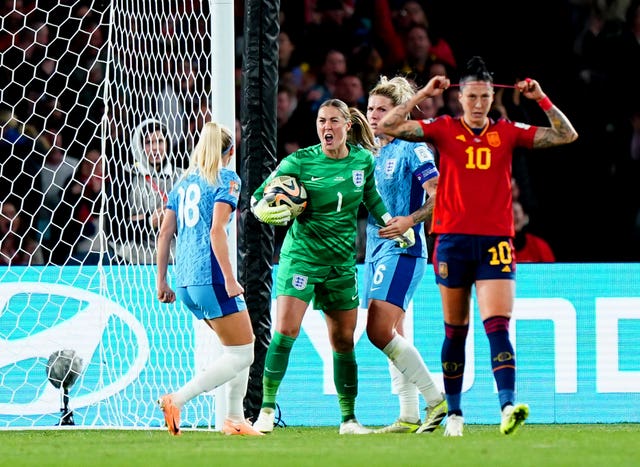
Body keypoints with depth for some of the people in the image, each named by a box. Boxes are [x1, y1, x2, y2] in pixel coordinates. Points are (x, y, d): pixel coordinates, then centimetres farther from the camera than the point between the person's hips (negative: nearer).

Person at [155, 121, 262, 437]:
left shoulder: (184, 183, 17)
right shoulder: (227, 179, -2)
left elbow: (165, 233, 13)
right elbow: (216, 230, -14)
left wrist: (162, 281, 17)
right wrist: (229, 279, -16)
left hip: (185, 281, 8)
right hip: (211, 278, -8)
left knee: (240, 347, 19)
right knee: (240, 356, -3)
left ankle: (234, 419, 13)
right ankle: (177, 399, -17)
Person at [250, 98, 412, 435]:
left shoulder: (363, 160, 2)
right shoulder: (299, 162, -9)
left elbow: (371, 197, 22)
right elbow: (258, 197, -7)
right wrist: (264, 211, -29)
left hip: (342, 261, 4)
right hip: (301, 255, -4)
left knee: (343, 341, 7)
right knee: (285, 331, -17)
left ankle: (349, 419, 17)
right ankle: (266, 410, -10)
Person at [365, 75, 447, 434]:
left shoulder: (412, 149, -10)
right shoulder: (374, 152, 15)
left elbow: (441, 197, -15)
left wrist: (410, 220, -28)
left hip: (402, 250, -9)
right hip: (376, 251, 9)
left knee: (380, 331, -17)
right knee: (392, 335, 7)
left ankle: (435, 398, -11)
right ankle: (409, 417, 10)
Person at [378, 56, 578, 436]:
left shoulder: (508, 133, 7)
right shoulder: (444, 130, 4)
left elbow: (566, 135, 6)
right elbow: (388, 127, -4)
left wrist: (541, 99, -4)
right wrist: (424, 94, -8)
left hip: (495, 241, 0)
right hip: (453, 240, 1)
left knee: (498, 326, -14)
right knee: (455, 331, 9)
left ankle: (508, 406, -25)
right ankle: (454, 413, 19)